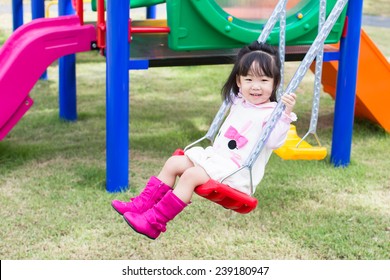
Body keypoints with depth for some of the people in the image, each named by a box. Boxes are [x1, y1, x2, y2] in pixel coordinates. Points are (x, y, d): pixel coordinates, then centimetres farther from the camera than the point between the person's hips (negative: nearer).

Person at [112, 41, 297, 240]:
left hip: (235, 172, -9)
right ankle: (141, 205, 1)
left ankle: (154, 222, -25)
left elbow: (274, 141, -29)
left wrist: (285, 114, -38)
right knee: (174, 163, 2)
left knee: (191, 175, -26)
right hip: (215, 156, 9)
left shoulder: (271, 113, -12)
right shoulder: (239, 103, 13)